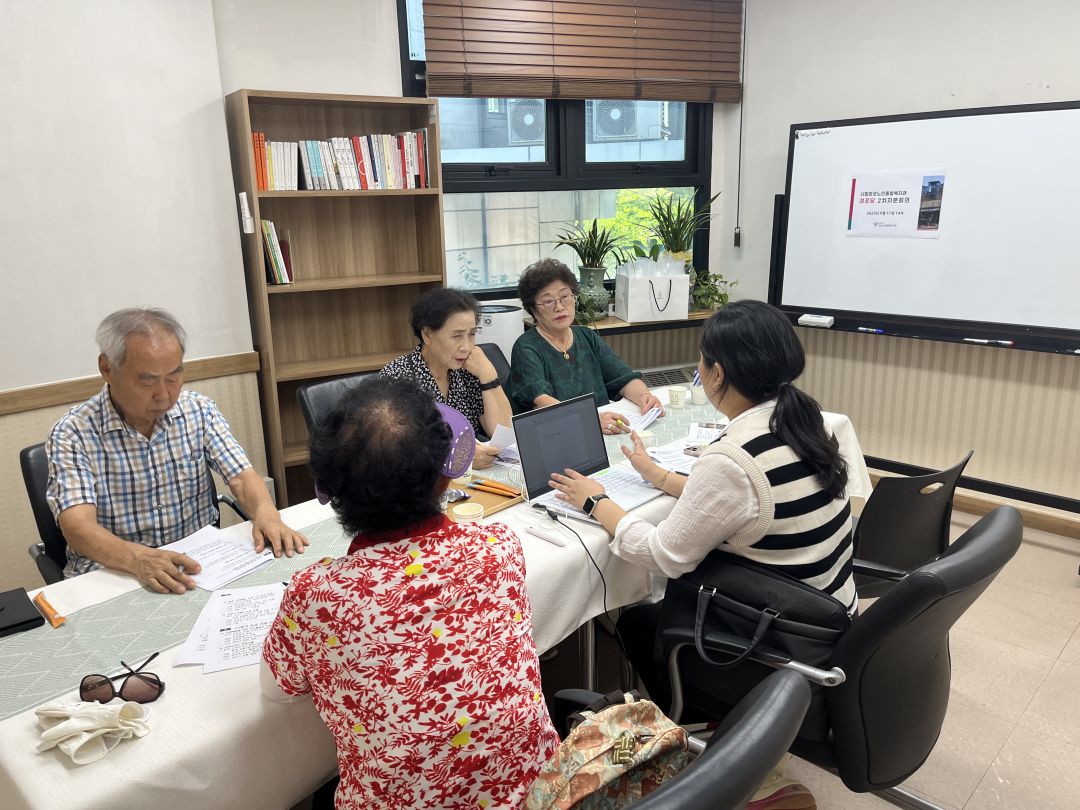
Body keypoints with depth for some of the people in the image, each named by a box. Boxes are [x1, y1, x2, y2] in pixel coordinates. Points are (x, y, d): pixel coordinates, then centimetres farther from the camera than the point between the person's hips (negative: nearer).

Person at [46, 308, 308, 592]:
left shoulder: (199, 410, 1)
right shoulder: (72, 433, -10)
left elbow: (241, 477, -5)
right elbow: (78, 526, -21)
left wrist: (266, 513, -28)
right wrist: (138, 558, -42)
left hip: (198, 566, 2)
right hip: (112, 573, -2)